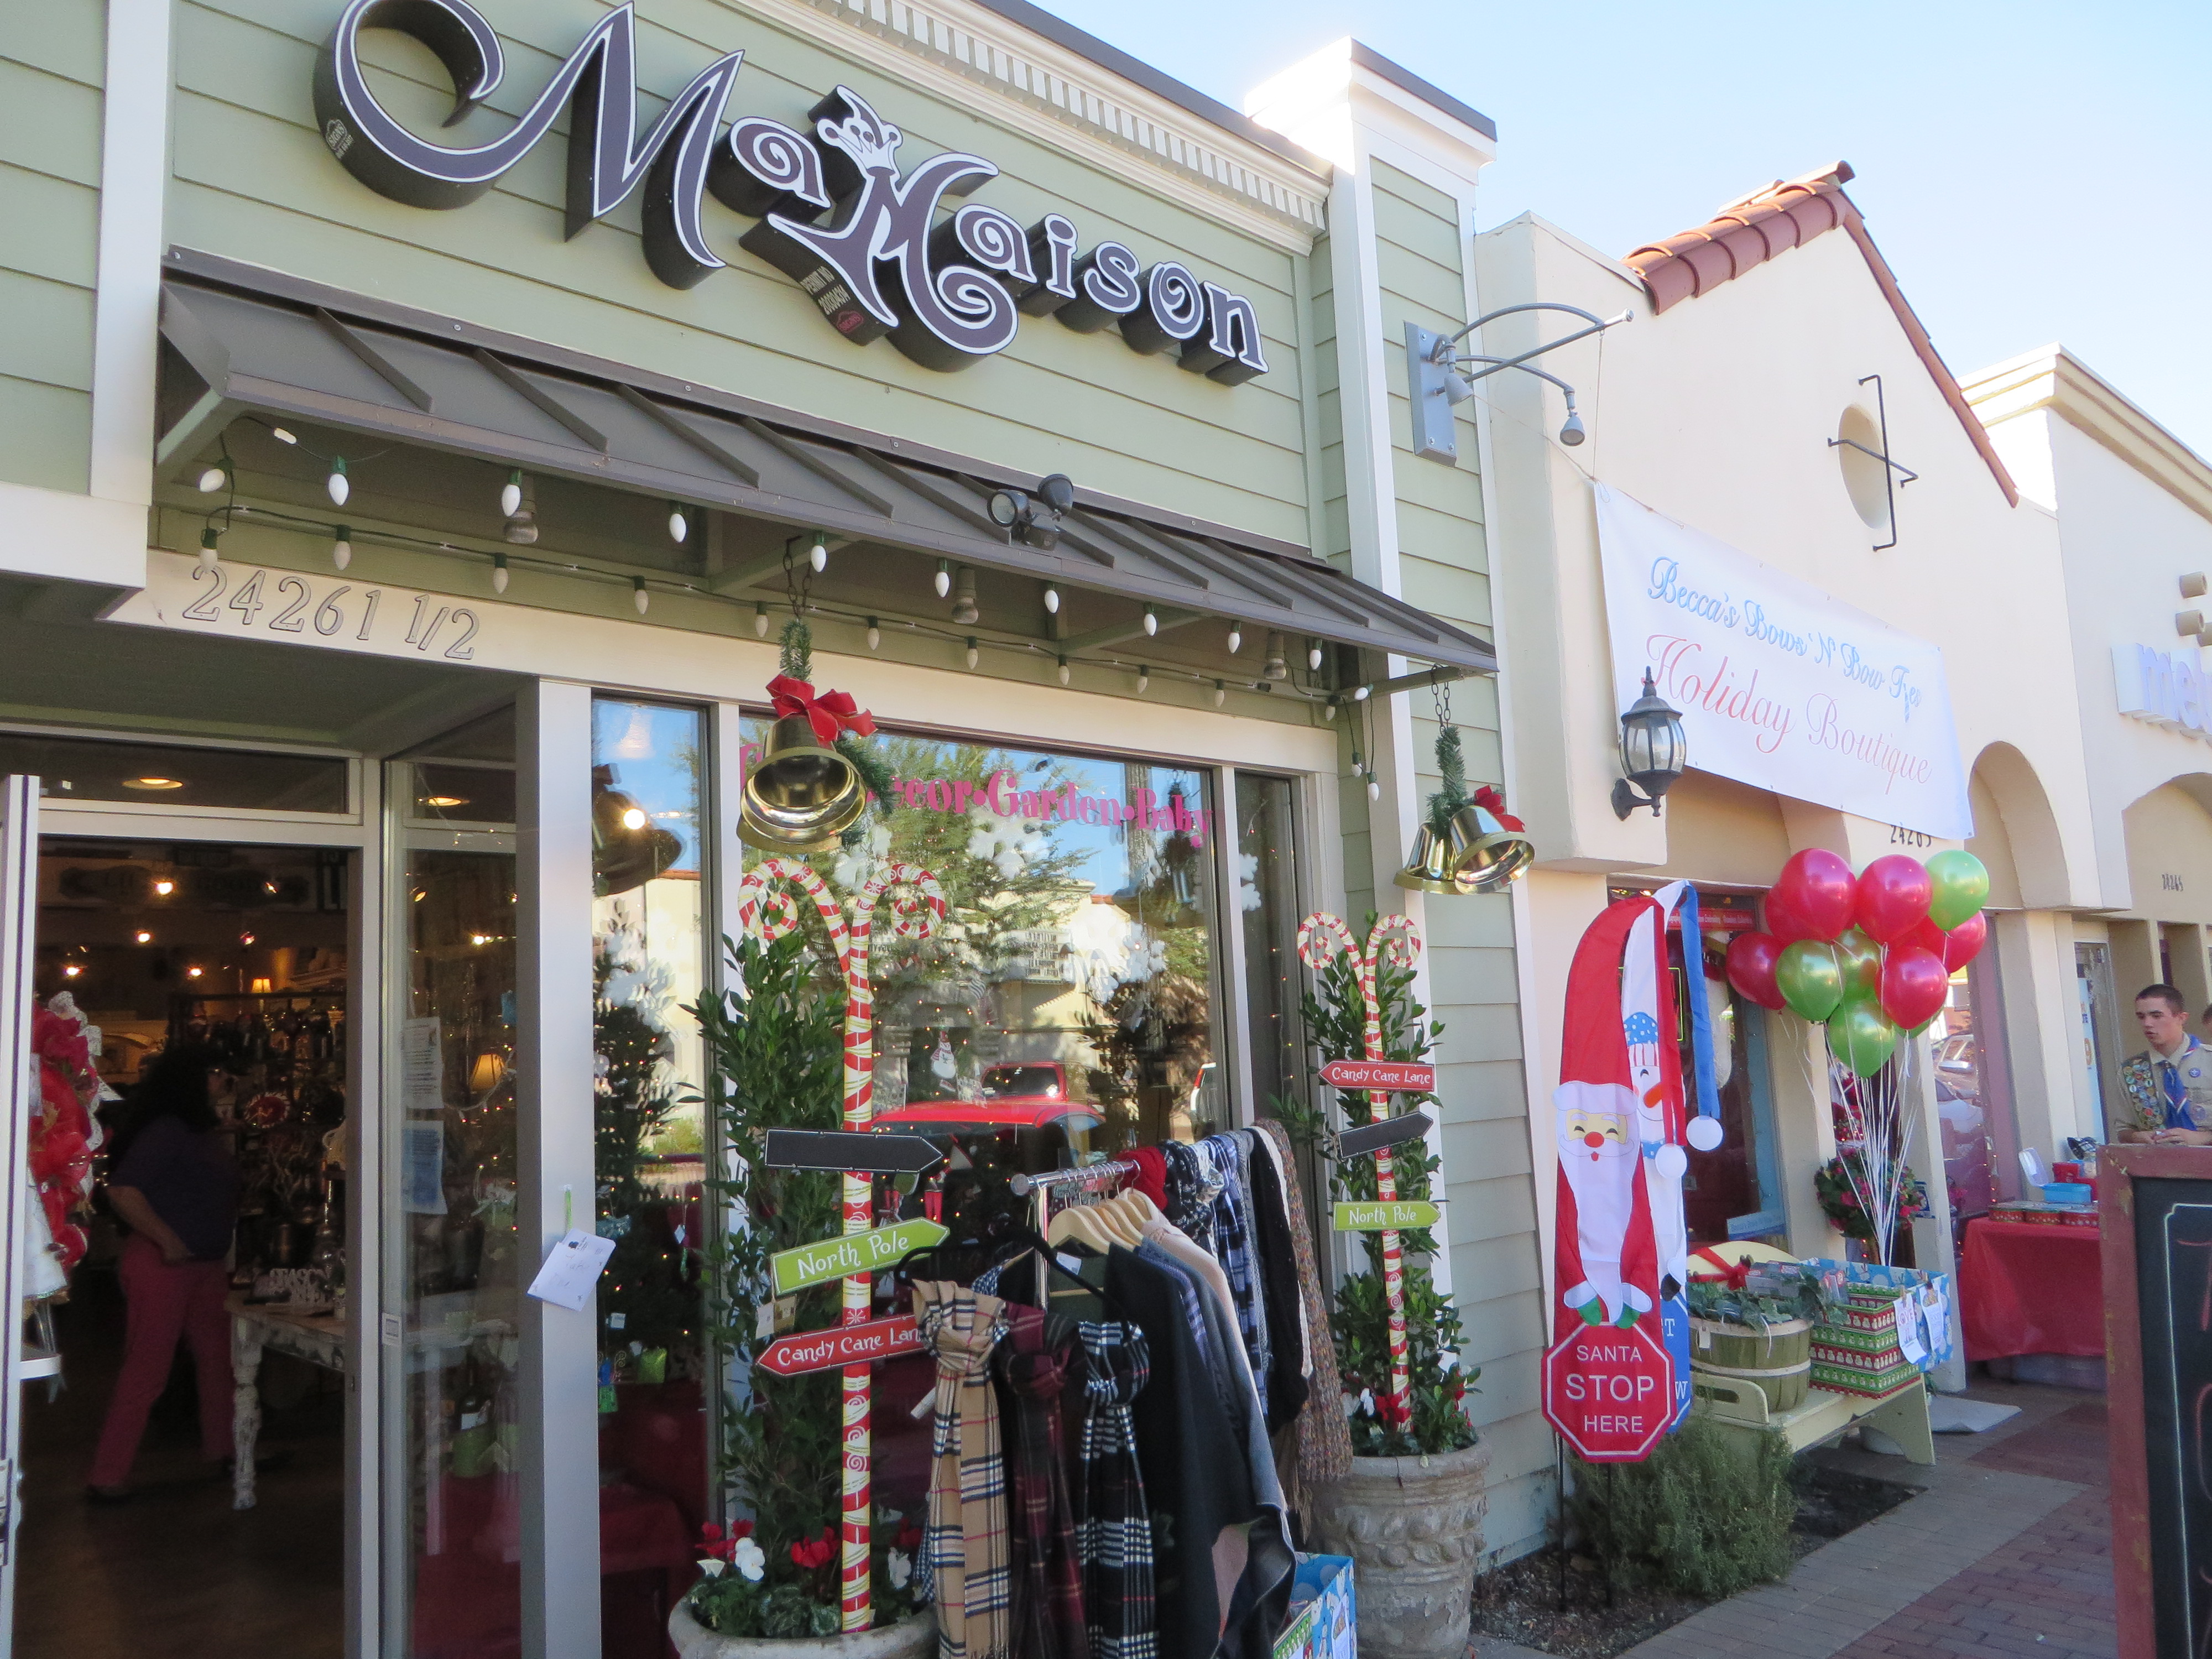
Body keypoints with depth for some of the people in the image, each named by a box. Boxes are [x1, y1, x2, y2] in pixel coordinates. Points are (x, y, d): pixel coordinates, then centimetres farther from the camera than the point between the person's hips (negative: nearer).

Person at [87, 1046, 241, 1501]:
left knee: (218, 1357, 17)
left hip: (205, 1265, 9)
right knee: (146, 1370, -3)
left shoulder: (204, 1132, 12)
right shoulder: (165, 1131, -16)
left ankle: (221, 1447, 30)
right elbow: (122, 1191, -25)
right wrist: (167, 1239, -23)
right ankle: (109, 1476, 6)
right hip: (162, 1264, -9)